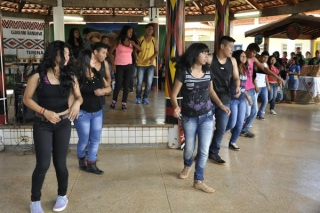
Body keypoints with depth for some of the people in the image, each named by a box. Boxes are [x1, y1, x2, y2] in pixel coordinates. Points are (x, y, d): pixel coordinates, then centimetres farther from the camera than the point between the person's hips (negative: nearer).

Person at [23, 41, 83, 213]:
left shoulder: (69, 76, 1)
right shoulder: (38, 75, -9)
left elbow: (79, 96, 8)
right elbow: (27, 99, -4)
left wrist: (77, 103, -15)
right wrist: (44, 111, -16)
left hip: (63, 124, 3)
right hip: (42, 125, -2)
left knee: (60, 163, 9)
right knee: (43, 164, -3)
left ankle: (62, 195, 32)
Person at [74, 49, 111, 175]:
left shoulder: (97, 74, 5)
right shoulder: (78, 76, -14)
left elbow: (109, 88, 8)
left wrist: (102, 90, -12)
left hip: (97, 112, 6)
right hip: (82, 113, -5)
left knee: (95, 140, 8)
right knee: (84, 140, 7)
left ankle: (91, 164, 21)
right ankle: (81, 159, 35)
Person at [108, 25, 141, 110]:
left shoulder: (131, 42, 8)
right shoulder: (118, 41, -3)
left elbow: (140, 49, -1)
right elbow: (110, 52, -3)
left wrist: (134, 44, -17)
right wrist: (113, 64, -9)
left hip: (129, 66, 3)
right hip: (119, 66, -3)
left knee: (126, 85, 1)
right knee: (118, 85, -4)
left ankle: (124, 104, 6)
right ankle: (114, 101, 16)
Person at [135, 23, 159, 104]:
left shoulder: (154, 40, 4)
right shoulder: (140, 39, 0)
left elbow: (156, 52, 4)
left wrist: (153, 58, -13)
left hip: (151, 64, 1)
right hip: (141, 63, -1)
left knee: (149, 82, 0)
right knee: (139, 82, 1)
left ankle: (145, 97, 13)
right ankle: (138, 97, 15)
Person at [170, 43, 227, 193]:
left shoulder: (208, 71, -1)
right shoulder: (183, 72, -13)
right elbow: (174, 94, -12)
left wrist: (221, 104, 0)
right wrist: (176, 107, -32)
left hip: (207, 117, 3)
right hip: (189, 118, -2)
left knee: (204, 150, 1)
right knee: (189, 148, 14)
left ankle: (198, 180, 17)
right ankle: (187, 166, 48)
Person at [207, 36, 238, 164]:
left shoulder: (232, 61, 3)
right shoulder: (210, 59, -12)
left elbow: (236, 78, 10)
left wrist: (237, 87, -11)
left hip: (225, 100, 5)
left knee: (221, 128, 10)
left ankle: (213, 152, 26)